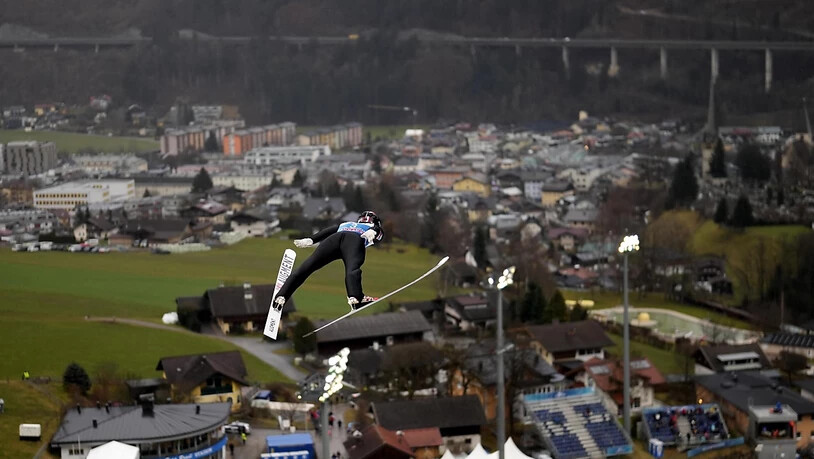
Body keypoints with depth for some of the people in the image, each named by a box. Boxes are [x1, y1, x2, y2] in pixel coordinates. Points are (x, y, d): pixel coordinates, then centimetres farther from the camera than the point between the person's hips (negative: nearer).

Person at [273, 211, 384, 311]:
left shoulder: (344, 224, 44)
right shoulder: (375, 228, 37)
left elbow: (328, 231, 29)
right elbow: (376, 229, 14)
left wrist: (310, 240, 18)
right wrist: (372, 232, -6)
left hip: (335, 237, 3)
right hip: (355, 240, -3)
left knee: (306, 267, -2)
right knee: (352, 269, -29)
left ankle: (281, 296, -11)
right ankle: (355, 298, -55)